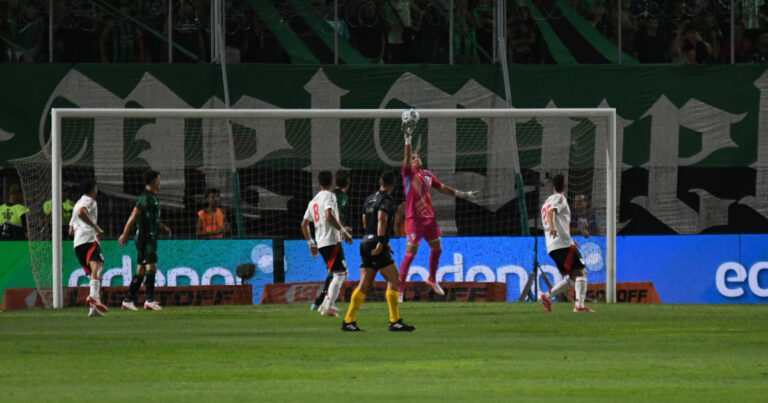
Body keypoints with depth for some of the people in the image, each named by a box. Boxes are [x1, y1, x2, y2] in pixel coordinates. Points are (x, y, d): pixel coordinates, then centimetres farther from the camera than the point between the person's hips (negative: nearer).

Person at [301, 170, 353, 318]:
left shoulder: (314, 200, 20)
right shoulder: (329, 196, -4)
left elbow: (304, 223, 23)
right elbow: (329, 216, -21)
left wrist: (311, 243, 29)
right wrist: (343, 231, -17)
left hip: (321, 243, 8)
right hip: (332, 241, -8)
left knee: (341, 273, 15)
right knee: (339, 274, -10)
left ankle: (325, 306, 9)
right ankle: (327, 307, -19)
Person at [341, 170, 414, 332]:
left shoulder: (370, 199, 19)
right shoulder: (386, 199, -6)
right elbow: (382, 220, -19)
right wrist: (381, 242, -25)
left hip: (366, 243, 8)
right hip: (377, 244, -8)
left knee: (364, 285, 8)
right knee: (393, 280, -6)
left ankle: (348, 321, 5)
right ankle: (394, 321, -11)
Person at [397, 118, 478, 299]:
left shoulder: (428, 175, 14)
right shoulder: (409, 173, -4)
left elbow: (442, 188, 25)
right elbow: (406, 157, -20)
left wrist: (462, 194, 28)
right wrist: (408, 138, -32)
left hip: (429, 218, 7)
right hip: (414, 219, -7)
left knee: (437, 249, 16)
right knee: (410, 253, -10)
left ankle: (432, 279, 38)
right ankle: (399, 289, -7)